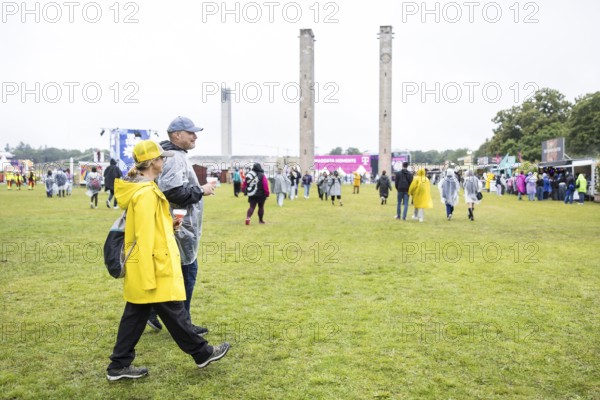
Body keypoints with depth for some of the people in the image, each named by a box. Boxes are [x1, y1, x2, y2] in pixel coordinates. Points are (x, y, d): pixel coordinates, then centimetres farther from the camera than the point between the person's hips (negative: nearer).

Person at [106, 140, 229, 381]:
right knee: (175, 314, 5)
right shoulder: (146, 193, -20)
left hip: (138, 270, 10)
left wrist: (169, 225, 9)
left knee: (135, 315, 15)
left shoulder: (137, 188, 11)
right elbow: (144, 237, -23)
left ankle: (119, 366, 23)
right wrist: (149, 278, -21)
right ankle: (202, 354, 21)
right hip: (155, 268, -10)